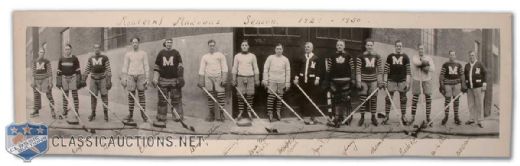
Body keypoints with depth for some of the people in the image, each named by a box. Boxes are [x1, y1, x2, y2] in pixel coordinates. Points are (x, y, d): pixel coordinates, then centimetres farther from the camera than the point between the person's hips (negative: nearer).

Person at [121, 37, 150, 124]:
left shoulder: (143, 53, 8)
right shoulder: (127, 54, 10)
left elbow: (146, 66, 6)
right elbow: (125, 67, 8)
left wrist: (147, 78, -1)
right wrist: (123, 79, 1)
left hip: (141, 76, -1)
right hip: (130, 76, 1)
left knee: (141, 95, -2)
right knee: (131, 96, 1)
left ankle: (143, 114, 1)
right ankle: (130, 114, 4)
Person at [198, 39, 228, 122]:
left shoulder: (220, 55, 8)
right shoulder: (204, 57, 14)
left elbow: (224, 68, 2)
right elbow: (201, 70, 11)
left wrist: (224, 79, -8)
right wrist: (200, 81, 4)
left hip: (218, 78, -2)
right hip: (208, 78, 2)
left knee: (221, 95, -11)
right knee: (210, 97, 2)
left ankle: (221, 113, -4)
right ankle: (211, 114, 9)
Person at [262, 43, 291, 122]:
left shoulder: (285, 59, 7)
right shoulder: (270, 58, 2)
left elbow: (288, 71, 8)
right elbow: (266, 68, 2)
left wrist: (287, 83, 4)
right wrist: (265, 80, -4)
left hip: (281, 81, 2)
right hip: (272, 81, -2)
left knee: (280, 96, 5)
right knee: (271, 96, -6)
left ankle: (278, 111, 15)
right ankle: (270, 112, -1)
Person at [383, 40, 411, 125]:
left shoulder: (405, 57, 6)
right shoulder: (390, 56, 7)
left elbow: (408, 70, 3)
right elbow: (386, 69, 6)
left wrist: (408, 82, -5)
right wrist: (385, 81, -1)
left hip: (402, 81, 0)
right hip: (391, 81, 0)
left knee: (403, 99, 4)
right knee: (388, 98, 0)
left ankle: (403, 116, 13)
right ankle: (387, 116, 8)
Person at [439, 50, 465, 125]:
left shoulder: (459, 65, 9)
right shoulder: (445, 65, 2)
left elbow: (462, 76, 11)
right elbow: (441, 75, 0)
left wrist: (463, 85, 3)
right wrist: (441, 85, -8)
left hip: (457, 84, 2)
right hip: (447, 84, -2)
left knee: (456, 101, 5)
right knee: (447, 100, 0)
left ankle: (456, 117, 12)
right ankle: (446, 117, 9)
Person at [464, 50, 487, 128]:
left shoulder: (480, 65, -1)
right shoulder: (467, 66, 12)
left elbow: (484, 75, -2)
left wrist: (484, 85, -8)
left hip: (478, 87, -4)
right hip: (469, 88, 4)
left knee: (479, 104, -3)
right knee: (471, 104, 6)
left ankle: (479, 121, 2)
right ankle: (472, 119, 15)